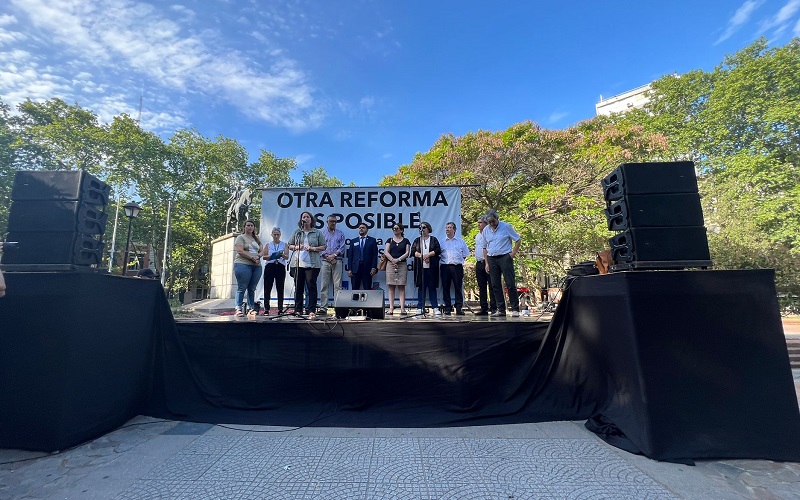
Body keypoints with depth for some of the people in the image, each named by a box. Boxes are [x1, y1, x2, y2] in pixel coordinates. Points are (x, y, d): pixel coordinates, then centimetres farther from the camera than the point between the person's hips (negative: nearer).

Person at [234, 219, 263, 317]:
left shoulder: (257, 239, 23)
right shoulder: (240, 237, 5)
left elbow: (261, 251, 17)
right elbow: (240, 251, -8)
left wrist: (258, 257, -5)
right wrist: (252, 257, -16)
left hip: (257, 266, 5)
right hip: (243, 265, -5)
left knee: (252, 289, 5)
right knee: (241, 288, -7)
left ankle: (251, 308, 8)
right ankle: (239, 309, -6)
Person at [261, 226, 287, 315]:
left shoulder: (284, 244, 11)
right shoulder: (268, 245, 14)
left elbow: (287, 256, 0)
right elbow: (263, 256, 8)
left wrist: (282, 255, -22)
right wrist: (270, 256, -13)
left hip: (280, 267, -1)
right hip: (270, 267, 1)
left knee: (280, 288, 1)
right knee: (267, 288, -2)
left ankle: (280, 308, 4)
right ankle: (266, 308, 1)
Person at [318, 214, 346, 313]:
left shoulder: (340, 234, 15)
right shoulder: (322, 233, 13)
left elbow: (342, 247, 6)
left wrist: (334, 255, -9)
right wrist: (327, 256, -8)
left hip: (337, 261, 0)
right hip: (325, 261, 0)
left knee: (337, 285, -4)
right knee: (324, 285, -2)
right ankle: (323, 307, 0)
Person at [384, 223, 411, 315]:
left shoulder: (405, 240, 9)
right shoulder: (390, 240, 13)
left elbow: (407, 253, 0)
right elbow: (386, 252, 2)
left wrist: (398, 259, -13)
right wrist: (393, 260, -13)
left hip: (402, 265, -1)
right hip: (390, 265, 1)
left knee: (401, 286, -2)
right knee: (391, 286, -1)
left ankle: (402, 308, -3)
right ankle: (391, 307, -1)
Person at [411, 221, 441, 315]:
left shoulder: (434, 239, 10)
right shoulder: (417, 240, 14)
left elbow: (438, 250, -1)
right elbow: (413, 252, 2)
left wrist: (428, 254, -13)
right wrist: (422, 256, -11)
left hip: (431, 267, -1)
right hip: (420, 267, 1)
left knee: (432, 287, 1)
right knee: (421, 287, 3)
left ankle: (435, 308, 5)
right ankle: (420, 308, 7)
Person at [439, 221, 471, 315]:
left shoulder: (460, 241, 12)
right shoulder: (442, 242, 13)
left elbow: (465, 255, 14)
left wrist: (459, 261, 6)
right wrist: (440, 263, 2)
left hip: (457, 266, -1)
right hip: (445, 267, 1)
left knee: (458, 287, -1)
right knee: (445, 287, 0)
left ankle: (459, 308, 3)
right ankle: (447, 308, 6)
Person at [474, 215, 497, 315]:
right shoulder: (477, 236, 19)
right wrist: (476, 263, 17)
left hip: (487, 263, -8)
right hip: (479, 264, 8)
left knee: (491, 286, -4)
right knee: (481, 287, 8)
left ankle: (494, 308, 1)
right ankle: (484, 309, 13)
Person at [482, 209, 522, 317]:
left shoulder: (506, 226, -1)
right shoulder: (486, 230, 10)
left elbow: (518, 240, 4)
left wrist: (513, 254, -5)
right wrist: (487, 263, 9)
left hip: (505, 257, -4)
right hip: (491, 259, 4)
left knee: (510, 284, -6)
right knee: (495, 285, 4)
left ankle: (515, 309, 1)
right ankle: (501, 310, 12)